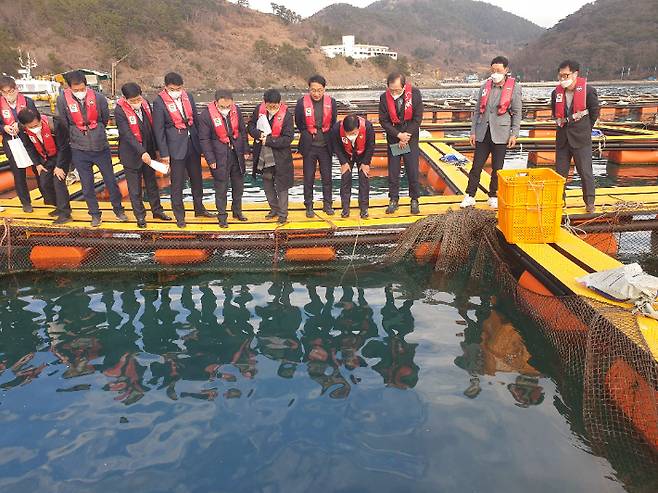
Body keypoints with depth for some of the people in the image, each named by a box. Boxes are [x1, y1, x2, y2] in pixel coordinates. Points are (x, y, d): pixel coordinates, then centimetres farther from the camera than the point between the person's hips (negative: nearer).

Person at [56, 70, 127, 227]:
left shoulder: (98, 97, -10)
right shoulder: (62, 100, -10)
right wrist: (75, 139, 9)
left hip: (100, 147, 0)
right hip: (79, 150, 0)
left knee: (110, 180, 10)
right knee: (87, 185, 8)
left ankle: (118, 209, 26)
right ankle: (95, 214, 22)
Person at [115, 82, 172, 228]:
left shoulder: (145, 104, -2)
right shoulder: (120, 111, -18)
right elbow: (127, 134, -23)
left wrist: (156, 148, 9)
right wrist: (142, 152, -31)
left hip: (148, 152, 5)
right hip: (132, 154, -5)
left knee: (152, 183, 17)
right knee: (135, 187, 7)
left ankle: (157, 210, 30)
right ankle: (140, 216, 19)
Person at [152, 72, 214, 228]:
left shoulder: (188, 96, 3)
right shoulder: (159, 102, -10)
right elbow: (159, 129, -10)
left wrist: (201, 141, 9)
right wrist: (164, 153, -11)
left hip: (193, 144, 5)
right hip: (176, 148, -5)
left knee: (197, 178, 17)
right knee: (177, 184, 3)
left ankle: (199, 209, 34)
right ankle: (179, 215, 16)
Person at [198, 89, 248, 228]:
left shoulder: (236, 110, -3)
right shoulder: (206, 115, -15)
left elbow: (242, 131, 9)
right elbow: (204, 139, -11)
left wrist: (245, 150, 8)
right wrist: (211, 159, -13)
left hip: (237, 154, 5)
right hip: (220, 157, -4)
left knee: (238, 184, 16)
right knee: (221, 188, 3)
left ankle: (237, 211, 34)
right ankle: (222, 216, 16)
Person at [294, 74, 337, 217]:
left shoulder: (331, 102, -4)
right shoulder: (302, 103, -9)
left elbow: (333, 123, 8)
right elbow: (299, 123, 5)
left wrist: (327, 138, 6)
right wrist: (308, 134, 6)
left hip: (325, 146, 1)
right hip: (309, 147, -1)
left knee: (327, 177, 8)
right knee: (308, 177, 6)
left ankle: (327, 204, 21)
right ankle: (309, 206, 16)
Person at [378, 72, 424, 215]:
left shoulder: (414, 93, -12)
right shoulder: (384, 98, -10)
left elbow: (417, 118, -9)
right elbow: (383, 121, -6)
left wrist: (406, 137, -11)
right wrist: (399, 135, -15)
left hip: (411, 137, -1)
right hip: (393, 137, 1)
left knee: (412, 170, 1)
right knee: (393, 170, 3)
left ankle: (414, 200, 13)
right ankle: (393, 200, 14)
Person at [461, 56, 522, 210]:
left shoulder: (514, 87, -1)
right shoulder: (485, 86, 8)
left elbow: (517, 113, 0)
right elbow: (477, 110, 11)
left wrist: (514, 134, -6)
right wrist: (473, 131, 6)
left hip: (500, 133, -2)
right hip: (483, 133, 3)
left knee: (497, 168, 6)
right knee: (476, 166, 3)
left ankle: (494, 197, 19)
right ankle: (470, 197, 10)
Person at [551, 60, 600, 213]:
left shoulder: (588, 91, -10)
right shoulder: (557, 92, 3)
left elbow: (595, 112, 1)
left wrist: (585, 129, 3)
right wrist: (561, 125, 11)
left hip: (581, 139, -4)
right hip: (562, 138, 4)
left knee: (585, 171, 1)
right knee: (560, 171, 9)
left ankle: (589, 202, 12)